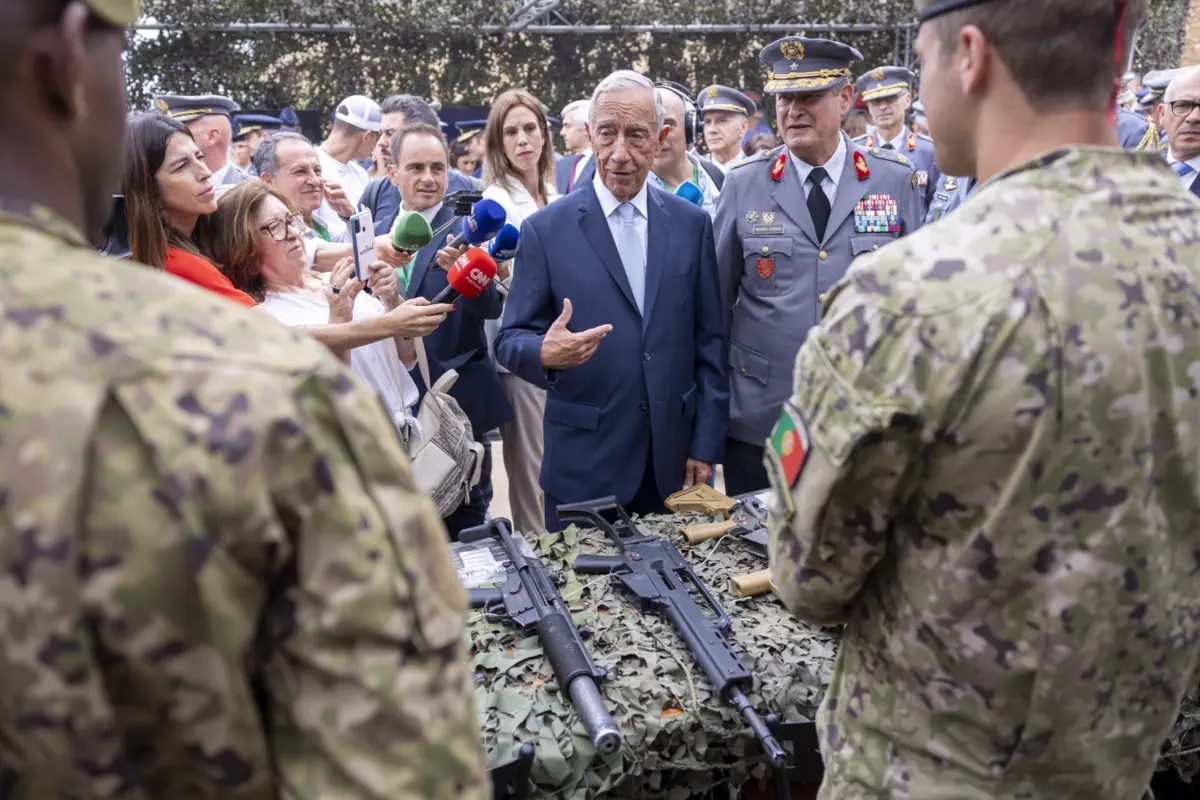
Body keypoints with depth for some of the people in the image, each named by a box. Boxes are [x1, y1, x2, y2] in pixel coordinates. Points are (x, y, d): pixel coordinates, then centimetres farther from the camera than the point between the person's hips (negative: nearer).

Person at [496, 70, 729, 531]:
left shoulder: (691, 224, 5)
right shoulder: (545, 229, -2)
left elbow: (709, 343, 5)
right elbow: (510, 339, -2)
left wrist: (706, 445, 1)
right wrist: (544, 353, -25)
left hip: (676, 461, 2)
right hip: (583, 464, -2)